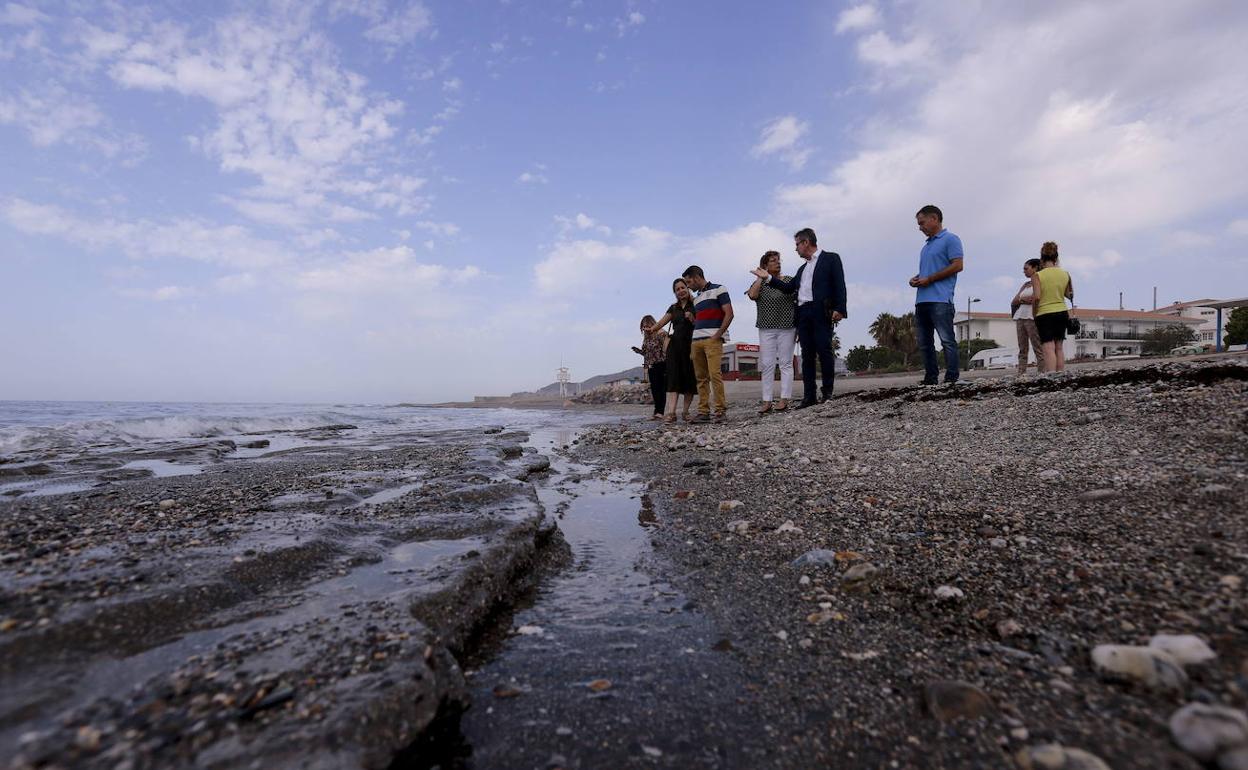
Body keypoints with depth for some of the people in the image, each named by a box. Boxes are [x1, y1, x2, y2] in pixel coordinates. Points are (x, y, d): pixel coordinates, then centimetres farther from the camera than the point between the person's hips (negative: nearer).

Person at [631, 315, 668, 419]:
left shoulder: (662, 334, -8)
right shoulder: (646, 337, 15)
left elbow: (666, 350, -14)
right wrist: (639, 351, 4)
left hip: (661, 365, -8)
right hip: (651, 367, 8)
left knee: (660, 389, -8)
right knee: (654, 389, 7)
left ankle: (659, 412, -9)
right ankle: (658, 412, 12)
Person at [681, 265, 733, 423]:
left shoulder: (718, 290, 3)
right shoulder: (696, 298, 24)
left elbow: (729, 314, -6)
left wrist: (718, 335, -13)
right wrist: (690, 318, 11)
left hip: (712, 339, -7)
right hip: (696, 340, 7)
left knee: (715, 375, -14)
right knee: (701, 378, 3)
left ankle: (721, 411, -9)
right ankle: (703, 412, 5)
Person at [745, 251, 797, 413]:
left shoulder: (789, 281, 7)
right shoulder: (759, 283, 10)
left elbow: (798, 303, 7)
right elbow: (752, 295, -11)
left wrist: (798, 326, 1)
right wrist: (760, 277, -4)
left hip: (787, 328, -1)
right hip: (766, 329, 1)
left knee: (786, 363, -2)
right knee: (767, 365, -1)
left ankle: (784, 399, 0)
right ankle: (766, 401, 0)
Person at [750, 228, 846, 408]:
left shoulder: (831, 258, 7)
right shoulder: (803, 268, 28)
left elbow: (839, 284, -3)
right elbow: (789, 287, 23)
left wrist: (839, 309, -15)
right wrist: (768, 277, 15)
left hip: (821, 312, -6)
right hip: (803, 314, 6)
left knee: (824, 351, -8)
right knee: (807, 355, 2)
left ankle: (828, 392, -1)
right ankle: (809, 396, 2)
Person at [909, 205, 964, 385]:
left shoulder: (950, 239, 1)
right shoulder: (926, 246, 25)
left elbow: (957, 265, -9)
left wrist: (929, 279, -12)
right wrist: (916, 279, 9)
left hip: (940, 300, -8)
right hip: (922, 300, 8)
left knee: (947, 340, -8)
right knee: (924, 343, 7)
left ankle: (952, 379, -6)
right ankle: (930, 379, 12)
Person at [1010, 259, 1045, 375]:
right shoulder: (1025, 285, 22)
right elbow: (1013, 302, 13)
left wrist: (1020, 300, 2)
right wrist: (1025, 299, -2)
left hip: (1032, 317, -7)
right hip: (1020, 317, 7)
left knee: (1038, 348, -10)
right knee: (1022, 349, 2)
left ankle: (1041, 373, -12)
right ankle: (1021, 374, 0)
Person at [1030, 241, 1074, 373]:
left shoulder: (1037, 276, -10)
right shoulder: (1065, 274, 5)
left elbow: (1036, 297, -17)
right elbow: (1069, 295, 11)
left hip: (1044, 314, -5)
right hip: (1062, 313, 5)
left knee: (1049, 348, -7)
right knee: (1059, 347, 13)